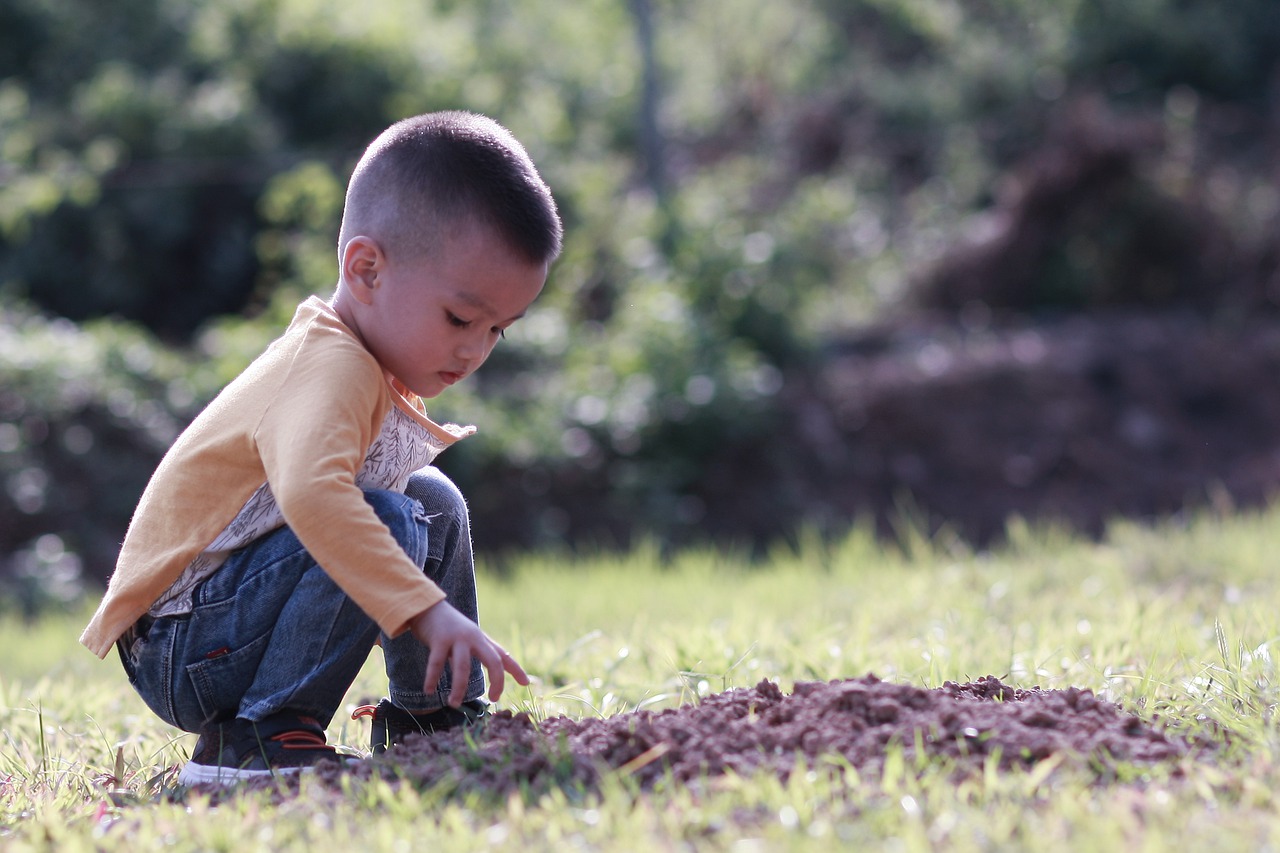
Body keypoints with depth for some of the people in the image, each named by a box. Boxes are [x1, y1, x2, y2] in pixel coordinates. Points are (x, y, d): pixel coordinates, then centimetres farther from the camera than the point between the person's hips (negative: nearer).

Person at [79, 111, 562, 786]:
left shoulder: (375, 371, 9)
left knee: (435, 503, 14)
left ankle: (432, 718, 20)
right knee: (388, 519, -28)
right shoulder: (330, 369, -24)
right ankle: (252, 742, -24)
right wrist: (427, 609, -46)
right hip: (182, 658, -10)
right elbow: (311, 493, -45)